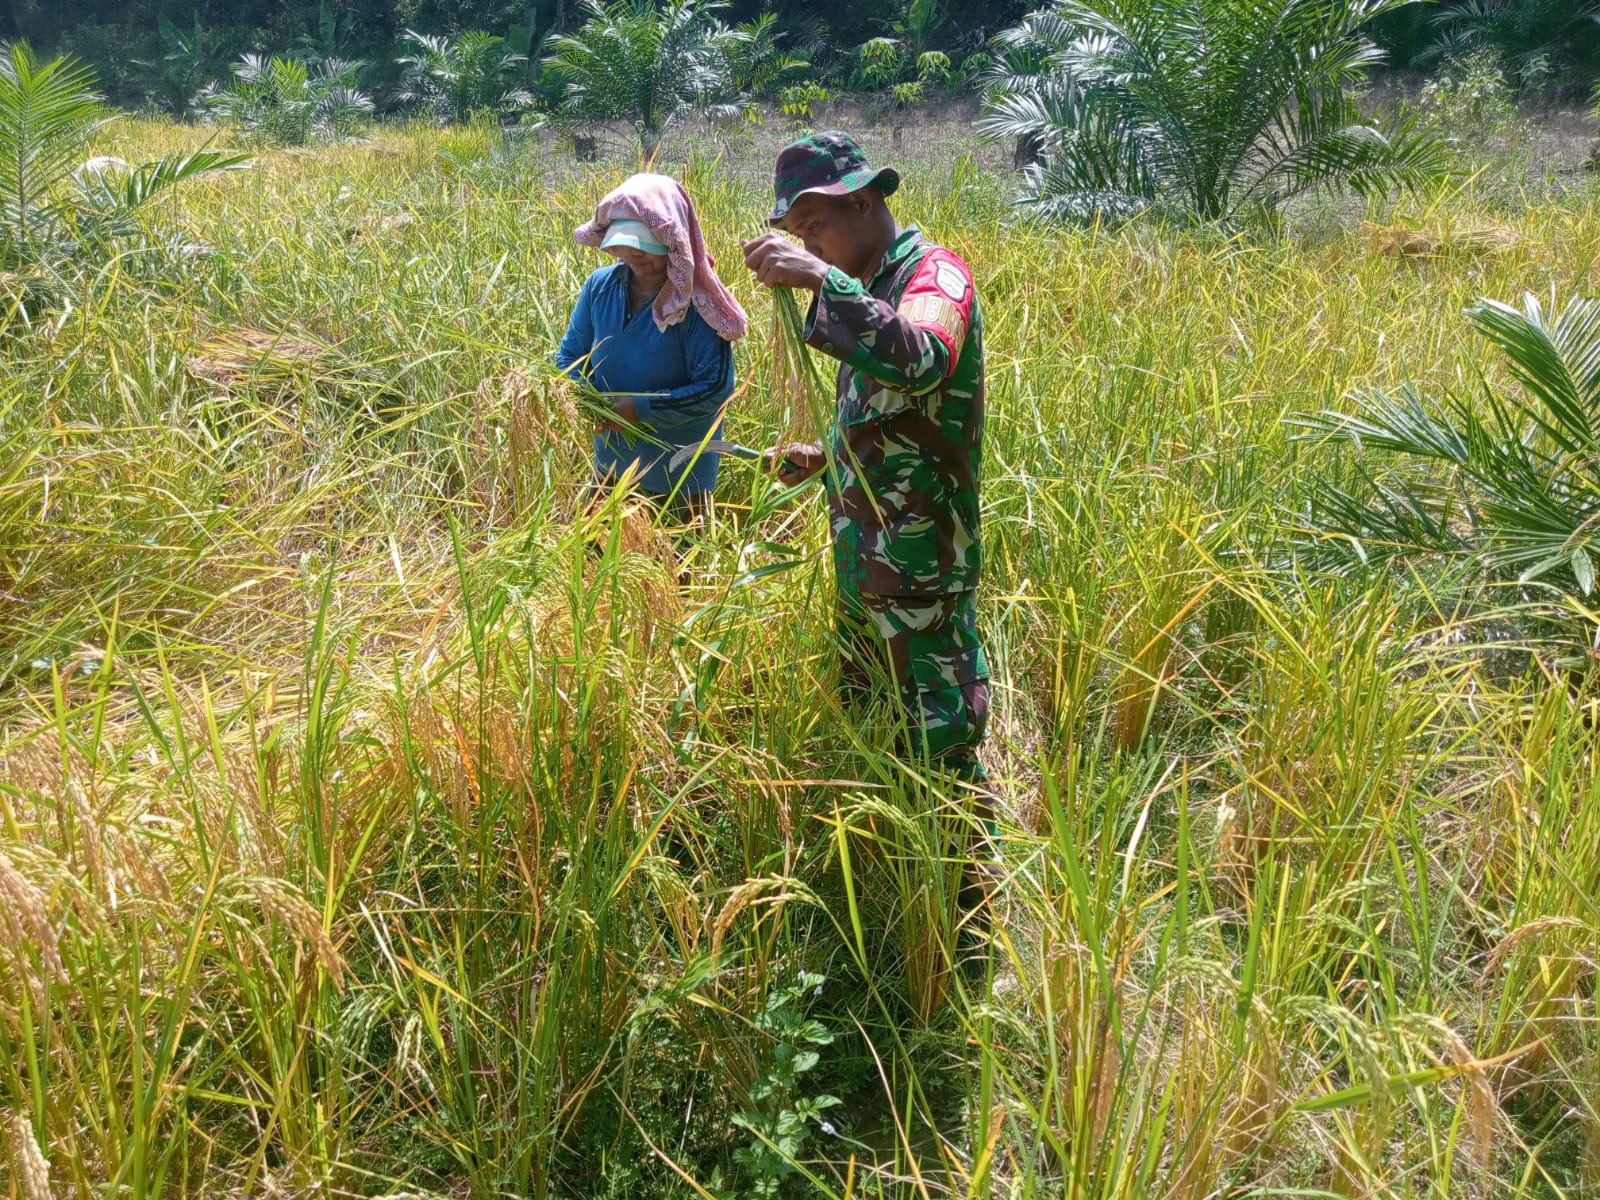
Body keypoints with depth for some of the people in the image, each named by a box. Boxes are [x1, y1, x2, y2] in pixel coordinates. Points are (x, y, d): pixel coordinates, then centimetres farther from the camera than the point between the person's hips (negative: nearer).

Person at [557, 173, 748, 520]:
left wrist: (642, 408, -27)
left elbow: (716, 387, -23)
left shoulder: (695, 303, -21)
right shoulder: (600, 286, -6)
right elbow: (569, 355, 4)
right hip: (611, 463, 5)